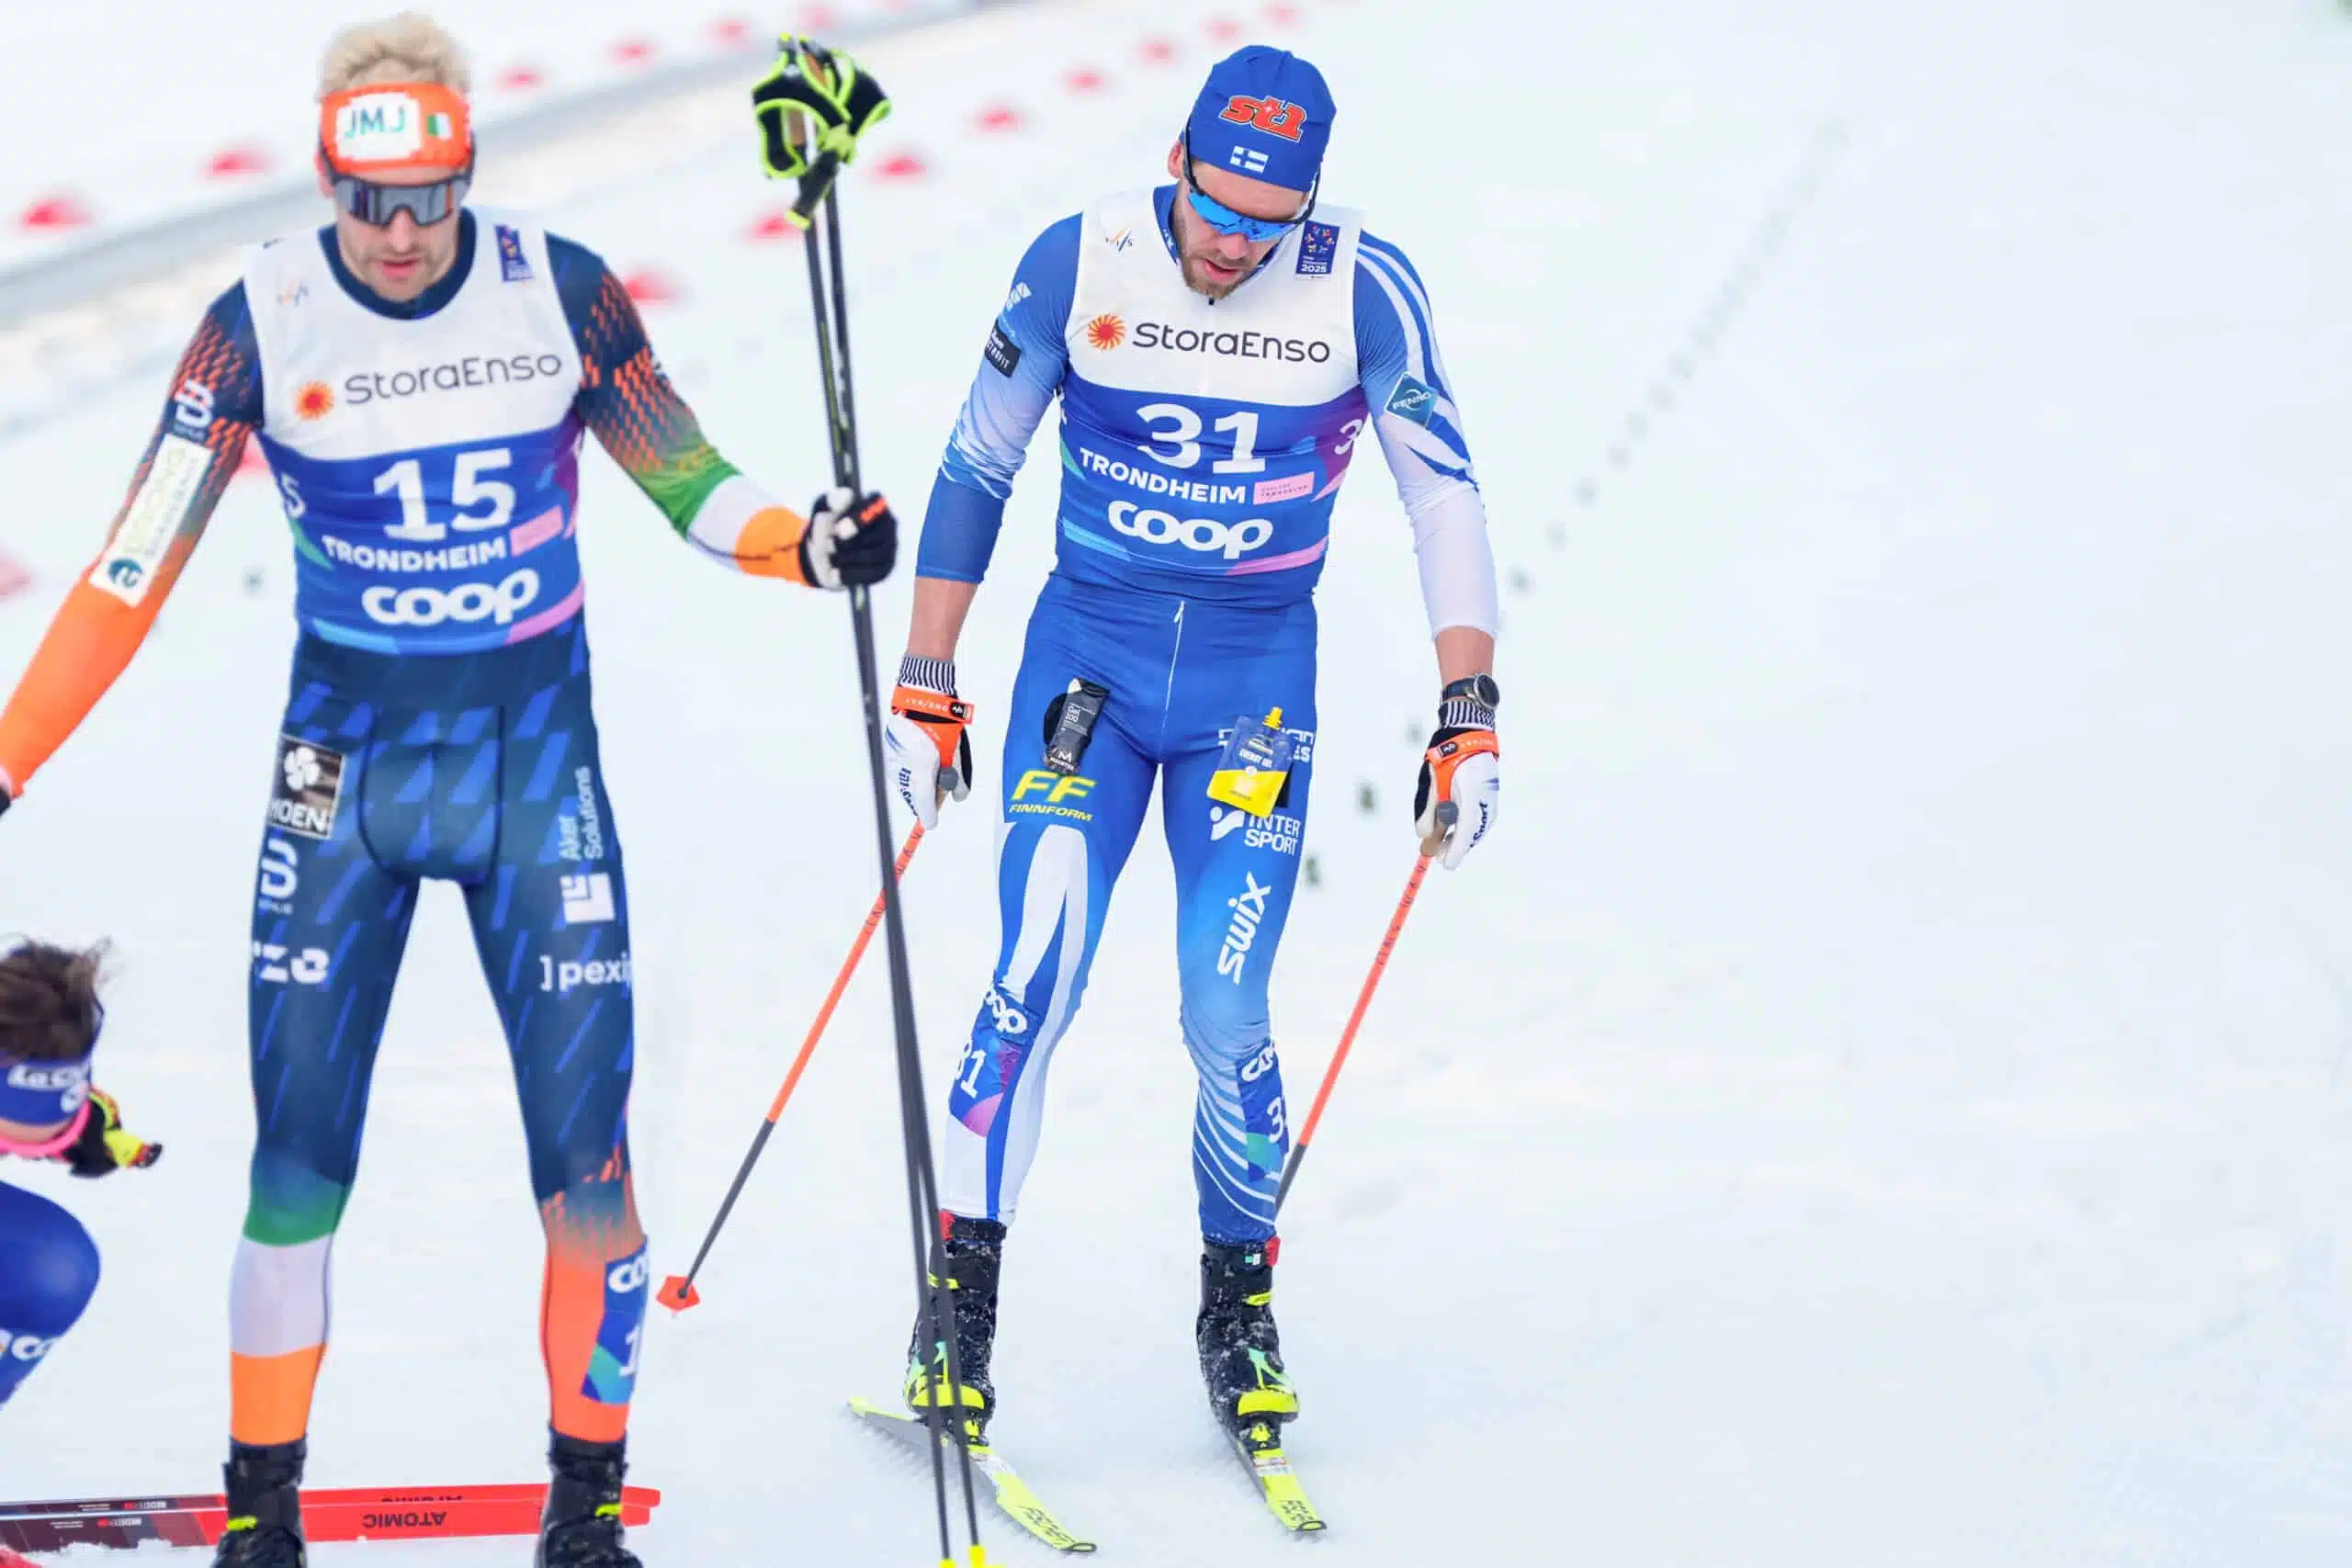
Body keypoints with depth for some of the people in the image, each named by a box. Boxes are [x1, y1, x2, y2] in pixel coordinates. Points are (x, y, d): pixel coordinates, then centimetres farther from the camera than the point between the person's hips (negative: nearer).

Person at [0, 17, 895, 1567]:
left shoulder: (560, 289, -6)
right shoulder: (263, 321, -8)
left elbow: (682, 475, 5)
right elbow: (138, 566, -6)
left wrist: (804, 544, -14)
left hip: (538, 755, 0)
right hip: (344, 759, 0)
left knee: (587, 1147, -5)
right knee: (300, 1153, -2)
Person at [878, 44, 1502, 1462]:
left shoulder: (1363, 285, -11)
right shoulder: (1078, 265, -9)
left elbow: (1446, 494, -3)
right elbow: (975, 473, 1)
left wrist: (1470, 711, -8)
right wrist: (926, 691, 1)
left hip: (1258, 681, 0)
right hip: (1088, 657, 0)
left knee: (1226, 1015, -8)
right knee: (1036, 983, -14)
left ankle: (1240, 1303, 15)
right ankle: (963, 1297, -3)